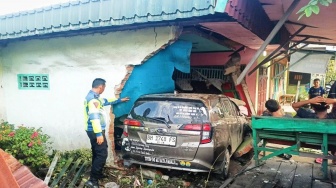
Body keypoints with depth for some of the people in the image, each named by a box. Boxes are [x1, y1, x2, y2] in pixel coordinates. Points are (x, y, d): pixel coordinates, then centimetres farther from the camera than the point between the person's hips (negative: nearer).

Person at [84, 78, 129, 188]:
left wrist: (119, 100, 37)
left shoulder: (93, 96, 14)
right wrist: (99, 134, -29)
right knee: (102, 154, -9)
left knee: (97, 153, 20)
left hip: (93, 131, 11)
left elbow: (106, 101, 30)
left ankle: (98, 174, 33)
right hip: (95, 131, -11)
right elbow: (94, 117, -27)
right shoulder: (93, 98, -20)